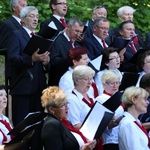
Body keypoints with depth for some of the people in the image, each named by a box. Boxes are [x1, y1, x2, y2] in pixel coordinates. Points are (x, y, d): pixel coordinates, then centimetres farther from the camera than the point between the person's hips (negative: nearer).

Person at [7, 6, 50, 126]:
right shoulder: (16, 35, 1)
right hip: (22, 87, -6)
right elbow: (12, 58, -12)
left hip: (39, 87, 6)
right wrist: (32, 59, -27)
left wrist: (46, 62, -4)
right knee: (21, 123, -6)